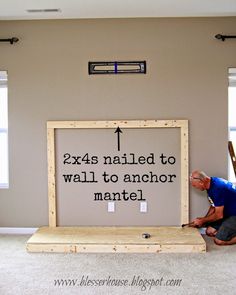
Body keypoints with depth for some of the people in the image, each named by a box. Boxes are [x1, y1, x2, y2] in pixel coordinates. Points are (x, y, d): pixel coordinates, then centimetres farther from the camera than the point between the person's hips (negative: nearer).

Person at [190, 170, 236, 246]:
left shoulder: (217, 188, -28)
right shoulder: (211, 183, 2)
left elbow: (219, 215, -22)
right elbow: (214, 206, 15)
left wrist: (202, 221, -8)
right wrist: (204, 219, 5)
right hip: (227, 212, 10)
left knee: (219, 240, -17)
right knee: (210, 231, 4)